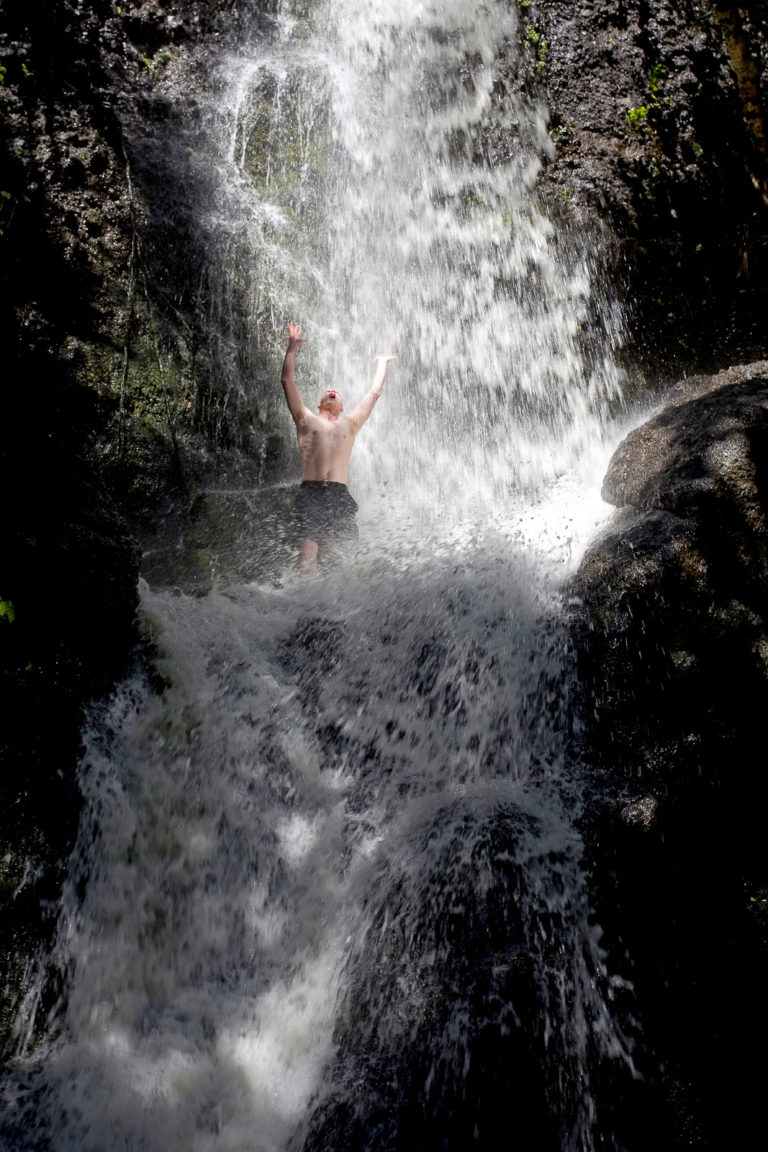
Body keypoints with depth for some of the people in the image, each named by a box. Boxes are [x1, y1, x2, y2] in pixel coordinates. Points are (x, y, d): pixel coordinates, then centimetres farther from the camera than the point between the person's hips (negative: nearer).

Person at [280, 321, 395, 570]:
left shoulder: (350, 425, 26)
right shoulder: (307, 421, 22)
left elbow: (374, 393, 35)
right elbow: (287, 381, 21)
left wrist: (381, 364, 47)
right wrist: (293, 347, 28)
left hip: (339, 494, 2)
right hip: (311, 491, -2)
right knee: (310, 540, -18)